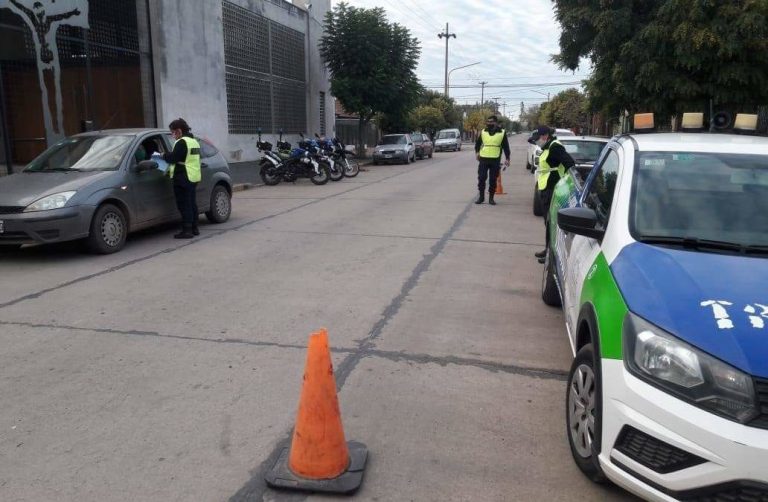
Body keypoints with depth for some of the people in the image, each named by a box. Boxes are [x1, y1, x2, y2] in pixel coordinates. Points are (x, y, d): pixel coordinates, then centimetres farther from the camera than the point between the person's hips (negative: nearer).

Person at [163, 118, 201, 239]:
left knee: (184, 205, -6)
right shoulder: (194, 141, 18)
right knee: (192, 203, 14)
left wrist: (163, 156, -1)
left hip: (183, 179, -10)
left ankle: (187, 230, -6)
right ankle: (194, 228, 19)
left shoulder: (182, 142, -13)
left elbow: (173, 158, -19)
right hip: (194, 178, 10)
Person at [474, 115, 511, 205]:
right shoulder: (483, 132, 8)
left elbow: (506, 146, 4)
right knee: (481, 178, -1)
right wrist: (477, 152, 5)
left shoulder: (502, 133, 1)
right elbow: (477, 143, 19)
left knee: (493, 180, 2)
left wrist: (507, 159, 0)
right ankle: (481, 196, 11)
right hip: (483, 159, 2)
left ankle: (491, 198, 12)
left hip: (495, 160, -2)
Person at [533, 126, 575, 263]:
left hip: (553, 190, -11)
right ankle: (549, 249, 25)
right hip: (546, 190, 11)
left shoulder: (555, 147, -15)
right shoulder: (548, 148, 17)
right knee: (548, 221, 16)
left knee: (551, 221, -8)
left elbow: (570, 163, -23)